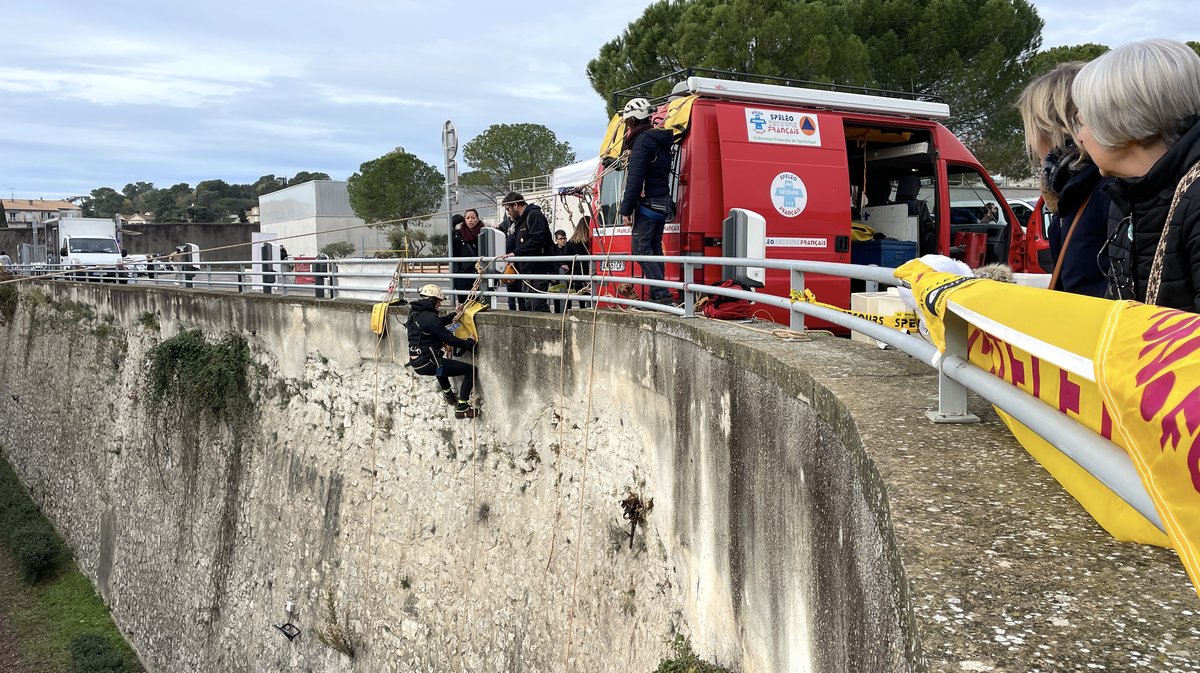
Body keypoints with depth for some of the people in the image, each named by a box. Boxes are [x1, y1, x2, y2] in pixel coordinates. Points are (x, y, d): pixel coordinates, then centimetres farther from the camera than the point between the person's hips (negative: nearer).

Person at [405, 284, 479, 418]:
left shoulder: (415, 313, 9)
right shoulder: (429, 317, -20)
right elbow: (448, 338, -18)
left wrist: (454, 315, 26)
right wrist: (470, 343, -6)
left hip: (416, 362, 10)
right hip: (428, 363, -10)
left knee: (440, 360, 44)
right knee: (471, 370, -4)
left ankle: (448, 395, 51)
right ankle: (461, 408, -3)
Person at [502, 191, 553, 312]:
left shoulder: (534, 215, -8)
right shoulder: (519, 222, 23)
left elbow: (536, 240, -21)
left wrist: (515, 253, -22)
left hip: (539, 270, -10)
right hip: (527, 272, 10)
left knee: (538, 306, -15)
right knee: (527, 308, 11)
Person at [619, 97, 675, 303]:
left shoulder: (642, 141, -13)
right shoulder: (659, 140, 17)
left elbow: (635, 179, -19)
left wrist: (626, 210, -17)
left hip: (648, 204, -10)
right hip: (663, 204, 10)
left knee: (641, 248, -8)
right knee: (654, 248, 12)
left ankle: (662, 294, -15)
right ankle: (657, 295, 13)